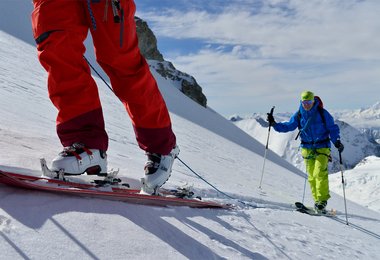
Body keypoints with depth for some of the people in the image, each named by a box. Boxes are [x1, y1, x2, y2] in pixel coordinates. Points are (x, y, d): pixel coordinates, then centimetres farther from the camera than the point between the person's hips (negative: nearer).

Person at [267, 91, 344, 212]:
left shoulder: (322, 113, -7)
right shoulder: (298, 115, 2)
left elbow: (332, 128, -2)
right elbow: (288, 126, 5)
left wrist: (336, 141, -17)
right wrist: (274, 124, -8)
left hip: (322, 147, -3)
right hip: (307, 148, 4)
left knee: (320, 174, -16)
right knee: (311, 176, 5)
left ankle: (322, 200, -7)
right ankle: (317, 201, 14)